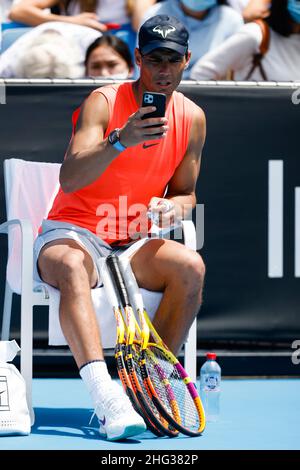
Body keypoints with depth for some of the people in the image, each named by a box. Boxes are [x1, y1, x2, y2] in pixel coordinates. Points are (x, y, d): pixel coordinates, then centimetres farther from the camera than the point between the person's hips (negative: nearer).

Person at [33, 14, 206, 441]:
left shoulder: (192, 118, 4)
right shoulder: (103, 102, -10)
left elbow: (185, 192, 15)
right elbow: (70, 179, -23)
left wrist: (174, 206, -10)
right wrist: (120, 141, -38)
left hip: (134, 244, 4)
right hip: (73, 233, -4)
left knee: (191, 267, -27)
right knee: (71, 266, -39)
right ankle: (106, 400, -53)